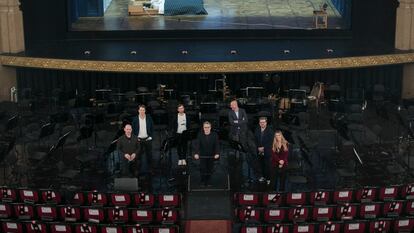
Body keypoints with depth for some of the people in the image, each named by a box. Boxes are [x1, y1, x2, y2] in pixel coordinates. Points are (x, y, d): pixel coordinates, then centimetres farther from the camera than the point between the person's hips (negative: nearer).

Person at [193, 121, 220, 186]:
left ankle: (208, 182, 21)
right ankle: (203, 182, 18)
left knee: (210, 170, 6)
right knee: (203, 169, 2)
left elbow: (217, 145, -15)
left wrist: (217, 153, -31)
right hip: (202, 156, 0)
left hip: (211, 156, 1)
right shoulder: (200, 135, -10)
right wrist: (196, 153, -35)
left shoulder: (214, 135, -10)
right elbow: (197, 144, -19)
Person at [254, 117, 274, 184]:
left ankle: (268, 178, 9)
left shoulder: (270, 130, -10)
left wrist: (263, 148, -15)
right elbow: (255, 140, 7)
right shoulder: (257, 130, 4)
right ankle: (263, 176, 26)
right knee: (262, 164, 11)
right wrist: (258, 147, -7)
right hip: (259, 151, 4)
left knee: (267, 165, 0)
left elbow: (270, 141, -12)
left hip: (267, 151, -4)